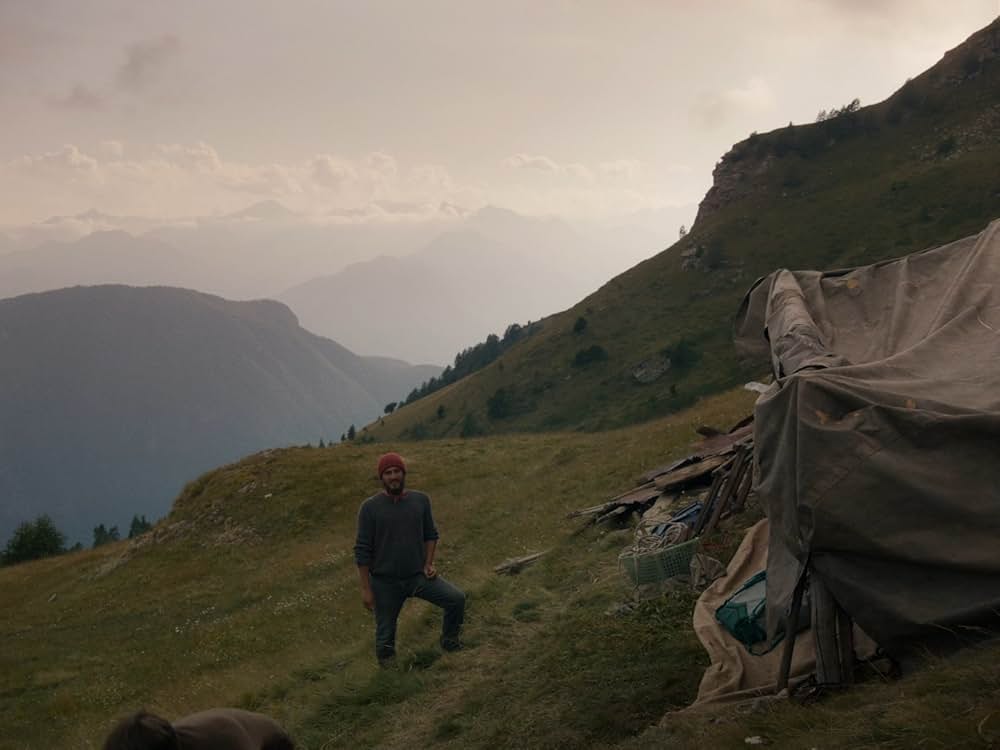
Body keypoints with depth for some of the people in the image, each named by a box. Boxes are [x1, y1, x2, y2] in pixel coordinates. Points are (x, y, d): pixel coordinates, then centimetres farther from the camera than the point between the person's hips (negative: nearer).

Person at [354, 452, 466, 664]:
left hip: (418, 575, 2)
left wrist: (428, 563, -3)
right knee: (385, 636, 7)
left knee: (456, 599, -15)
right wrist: (366, 588, -9)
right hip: (385, 582, -2)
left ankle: (449, 642, 9)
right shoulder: (370, 507, -11)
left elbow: (431, 534, 11)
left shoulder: (420, 500, -2)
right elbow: (362, 551, -8)